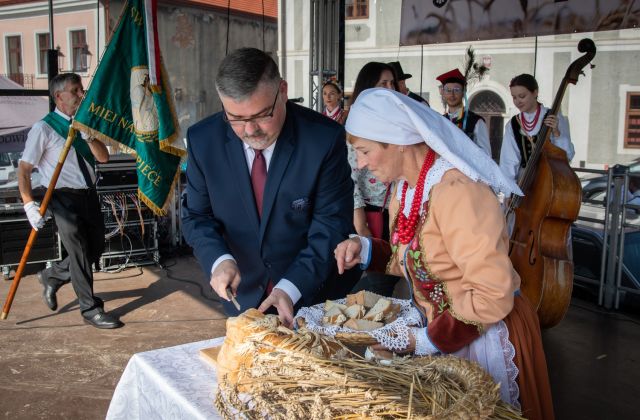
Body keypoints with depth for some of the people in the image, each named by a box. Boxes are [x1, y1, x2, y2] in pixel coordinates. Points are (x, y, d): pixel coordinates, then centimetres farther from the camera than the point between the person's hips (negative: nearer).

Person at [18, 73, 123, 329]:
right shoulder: (43, 128, -8)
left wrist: (88, 135, -15)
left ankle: (52, 276, 37)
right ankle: (90, 309, 11)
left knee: (96, 248, 13)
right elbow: (24, 169, -9)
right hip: (65, 198, -6)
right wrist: (29, 205, -17)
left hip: (89, 195, 7)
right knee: (79, 253, -2)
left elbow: (103, 157, 0)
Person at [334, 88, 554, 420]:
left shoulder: (456, 191, -28)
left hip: (484, 339, -8)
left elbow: (494, 296, -28)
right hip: (437, 329, 8)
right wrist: (366, 250, -5)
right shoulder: (405, 187, 0)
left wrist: (428, 341, -21)